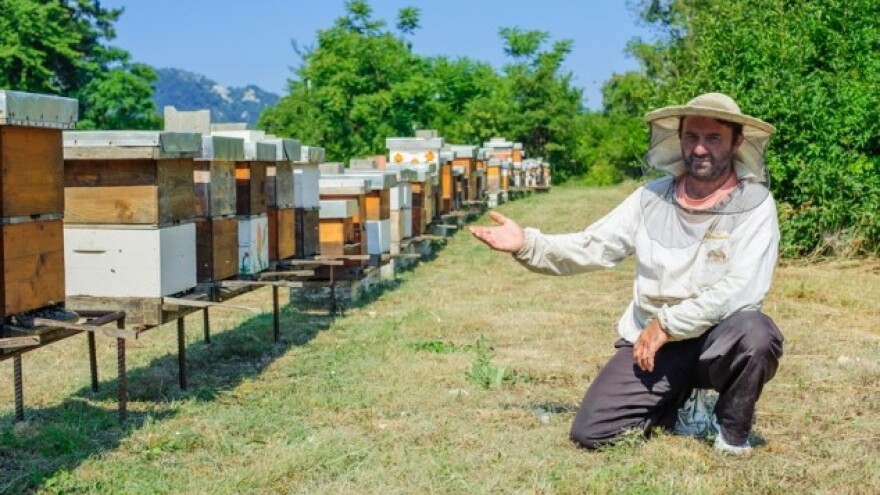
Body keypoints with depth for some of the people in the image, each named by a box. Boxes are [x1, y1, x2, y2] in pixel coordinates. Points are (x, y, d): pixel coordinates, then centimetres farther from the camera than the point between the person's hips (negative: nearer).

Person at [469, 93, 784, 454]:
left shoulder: (754, 204, -11)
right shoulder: (653, 197, 2)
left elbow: (742, 289, -21)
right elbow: (591, 247, 2)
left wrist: (668, 323, -21)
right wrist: (526, 244, -13)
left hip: (718, 339, -3)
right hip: (650, 340, 3)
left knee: (756, 334, -37)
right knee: (590, 432, -10)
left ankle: (732, 430, -4)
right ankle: (681, 403, 19)